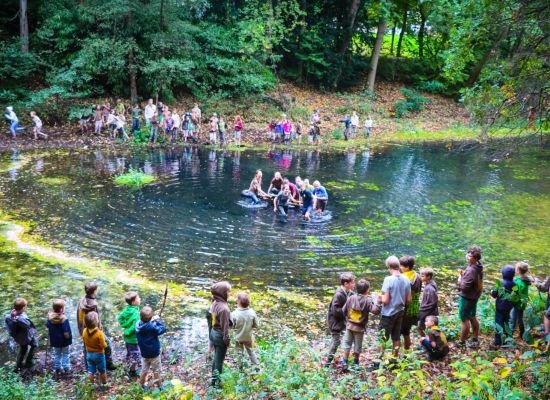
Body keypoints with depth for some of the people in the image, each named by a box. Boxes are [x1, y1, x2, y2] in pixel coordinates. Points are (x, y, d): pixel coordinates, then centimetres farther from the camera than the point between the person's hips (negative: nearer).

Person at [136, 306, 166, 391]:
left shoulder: (138, 325, -12)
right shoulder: (152, 327, -28)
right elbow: (162, 329, -21)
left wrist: (152, 321, -6)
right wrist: (158, 320, -11)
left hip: (144, 354, 5)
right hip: (154, 353, -5)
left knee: (144, 371, 21)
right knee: (156, 372, 12)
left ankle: (142, 387, 35)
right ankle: (159, 388, 25)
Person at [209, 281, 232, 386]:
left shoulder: (215, 303, -2)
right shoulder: (224, 308, -27)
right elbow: (225, 326, -22)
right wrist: (227, 340, -13)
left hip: (214, 332, 8)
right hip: (220, 335, -8)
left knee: (216, 357, 24)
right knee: (219, 360, 9)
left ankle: (214, 377, 38)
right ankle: (215, 380, 21)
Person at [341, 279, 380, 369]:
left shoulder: (351, 298, -4)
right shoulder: (368, 300, -14)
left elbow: (344, 311, 1)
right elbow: (375, 311, -22)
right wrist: (376, 302, -10)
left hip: (349, 325, 2)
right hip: (360, 327, -2)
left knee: (347, 344, 12)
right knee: (357, 346, 13)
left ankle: (345, 363, 11)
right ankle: (355, 364, 23)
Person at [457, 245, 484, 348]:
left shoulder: (471, 270, -29)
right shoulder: (478, 266, 0)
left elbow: (464, 286, -26)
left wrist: (460, 276, -11)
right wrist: (464, 274, -1)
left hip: (467, 297, -9)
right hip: (474, 296, 9)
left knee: (465, 320, 4)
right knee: (473, 318, 20)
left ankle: (461, 342, 16)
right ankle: (475, 339, 32)